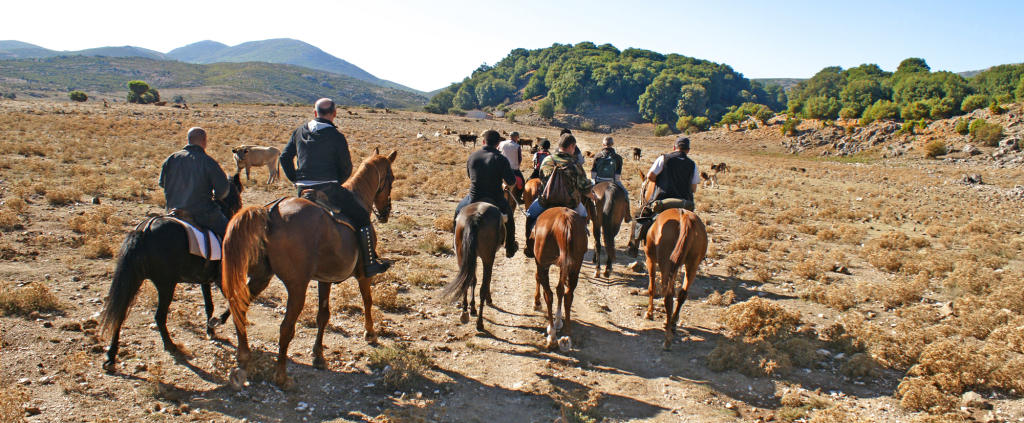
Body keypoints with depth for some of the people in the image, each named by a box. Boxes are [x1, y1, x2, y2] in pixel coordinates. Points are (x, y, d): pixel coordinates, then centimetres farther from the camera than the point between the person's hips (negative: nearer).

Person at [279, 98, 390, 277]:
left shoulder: (299, 132, 9)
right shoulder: (336, 136, -7)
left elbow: (285, 157, 13)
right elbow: (346, 169, -4)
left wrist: (296, 180, 19)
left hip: (302, 190, 6)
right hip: (328, 189, -6)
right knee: (362, 216, 3)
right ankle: (370, 264, 0)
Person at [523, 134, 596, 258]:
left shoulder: (546, 160, -5)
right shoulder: (575, 165, -14)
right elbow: (585, 188, -9)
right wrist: (594, 197, 11)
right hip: (570, 204, -1)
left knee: (531, 213, 30)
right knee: (583, 213, 30)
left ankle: (529, 248, 29)